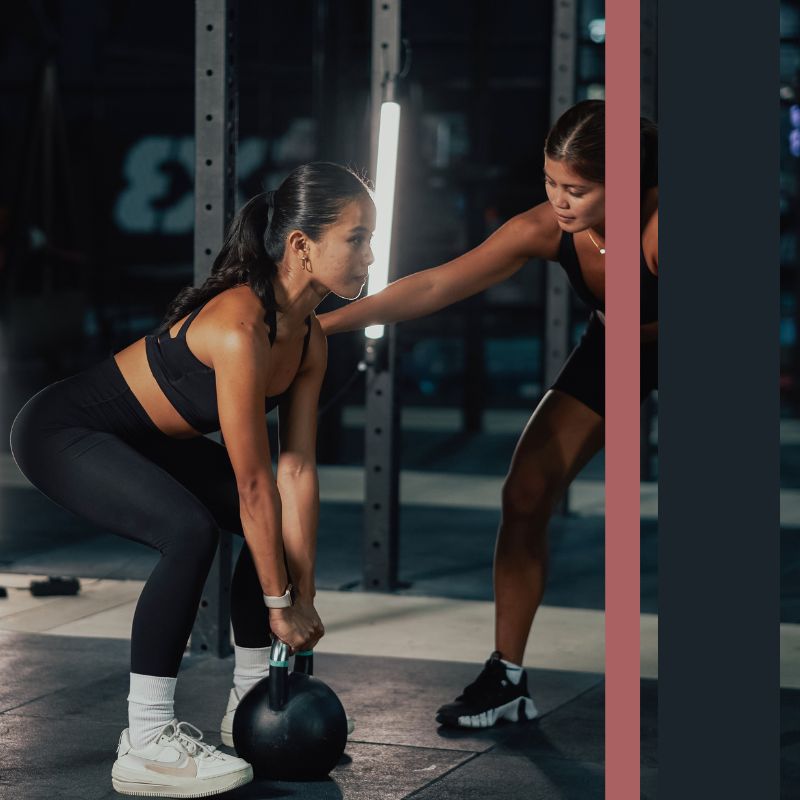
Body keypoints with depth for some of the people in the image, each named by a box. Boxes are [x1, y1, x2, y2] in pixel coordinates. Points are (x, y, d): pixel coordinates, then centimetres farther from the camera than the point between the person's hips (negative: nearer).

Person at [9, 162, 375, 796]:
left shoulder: (309, 339, -6)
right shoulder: (239, 327, -33)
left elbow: (297, 471, -5)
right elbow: (252, 482, -29)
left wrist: (304, 596, -8)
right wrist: (279, 603, -21)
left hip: (145, 439, 10)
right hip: (64, 430, -10)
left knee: (283, 527, 5)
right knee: (190, 531, -30)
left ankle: (250, 700, 19)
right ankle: (146, 744, -23)